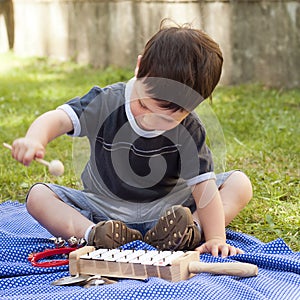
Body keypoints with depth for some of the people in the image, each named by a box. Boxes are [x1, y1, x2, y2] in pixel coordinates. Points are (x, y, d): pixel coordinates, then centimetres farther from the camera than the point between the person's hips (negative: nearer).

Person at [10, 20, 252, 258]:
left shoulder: (190, 131, -17)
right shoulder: (106, 102, -17)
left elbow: (204, 185, -19)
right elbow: (60, 118, -29)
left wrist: (216, 238, -28)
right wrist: (34, 140, -52)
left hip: (167, 211, 0)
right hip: (104, 209, 1)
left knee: (240, 184, -14)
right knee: (38, 196, -18)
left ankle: (192, 230, -34)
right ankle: (91, 233, -37)